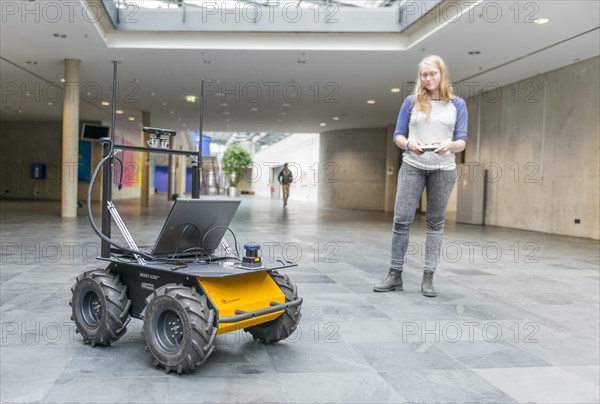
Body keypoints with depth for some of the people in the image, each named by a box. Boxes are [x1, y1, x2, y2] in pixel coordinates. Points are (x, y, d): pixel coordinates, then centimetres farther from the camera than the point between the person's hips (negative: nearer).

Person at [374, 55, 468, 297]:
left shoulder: (457, 104, 7)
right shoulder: (411, 102, 7)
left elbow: (462, 141, 2)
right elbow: (398, 136, 5)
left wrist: (449, 145, -21)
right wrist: (409, 144, -17)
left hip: (443, 169, 0)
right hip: (412, 167, 0)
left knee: (435, 223, 2)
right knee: (401, 220, -5)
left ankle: (428, 277, 8)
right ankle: (395, 275, 3)